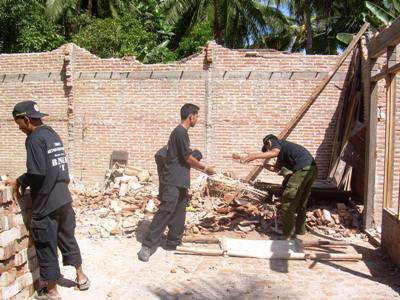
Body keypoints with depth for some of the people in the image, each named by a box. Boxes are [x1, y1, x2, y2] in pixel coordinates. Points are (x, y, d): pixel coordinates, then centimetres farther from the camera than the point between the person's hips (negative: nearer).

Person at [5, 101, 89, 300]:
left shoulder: (34, 139, -15)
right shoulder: (52, 134, 11)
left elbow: (37, 173, -23)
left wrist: (19, 182, -6)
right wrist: (25, 181, 15)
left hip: (46, 203, -8)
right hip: (63, 198, 8)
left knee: (46, 247, 6)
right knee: (68, 239, 21)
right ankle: (81, 277, 34)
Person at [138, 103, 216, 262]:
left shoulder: (181, 132, 15)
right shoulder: (180, 132, -16)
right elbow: (189, 158, -13)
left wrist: (203, 168, 21)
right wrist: (205, 168, 1)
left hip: (180, 182, 10)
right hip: (173, 182, -10)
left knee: (179, 214, 14)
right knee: (165, 212, -10)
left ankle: (173, 242, 24)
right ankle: (148, 245, -6)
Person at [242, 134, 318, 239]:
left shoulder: (276, 143, 8)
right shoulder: (282, 148, 32)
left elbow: (274, 153, -17)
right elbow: (276, 168, 26)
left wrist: (255, 156, -20)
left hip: (303, 169, -10)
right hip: (311, 168, 10)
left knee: (288, 202, -5)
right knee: (301, 202, 20)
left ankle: (288, 235, -4)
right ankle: (300, 229, 30)